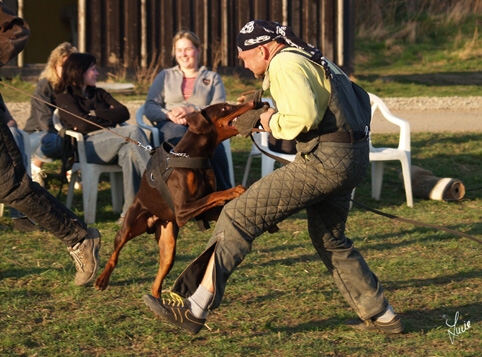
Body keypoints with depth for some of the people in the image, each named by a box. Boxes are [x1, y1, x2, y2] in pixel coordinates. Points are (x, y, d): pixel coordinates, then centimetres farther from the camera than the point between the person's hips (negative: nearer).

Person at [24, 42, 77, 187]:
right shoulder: (45, 86, -16)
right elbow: (46, 121, -24)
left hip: (67, 134, 4)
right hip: (37, 135, -4)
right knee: (52, 140, -40)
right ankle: (35, 167, -8)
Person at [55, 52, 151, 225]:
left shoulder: (99, 94, 29)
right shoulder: (64, 98, 11)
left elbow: (124, 113, 11)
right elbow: (83, 125, -7)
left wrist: (95, 113, 1)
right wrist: (109, 117, 5)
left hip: (114, 143, 5)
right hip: (90, 145, -5)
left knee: (129, 151, -35)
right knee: (134, 131, -29)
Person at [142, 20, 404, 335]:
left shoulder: (286, 64, -10)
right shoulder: (313, 58, 21)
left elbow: (302, 117, -25)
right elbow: (359, 99, 21)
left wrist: (274, 123, -5)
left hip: (325, 160, -10)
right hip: (353, 159, 10)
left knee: (240, 216, -9)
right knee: (330, 241, 27)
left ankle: (195, 307, -13)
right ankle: (381, 315, 28)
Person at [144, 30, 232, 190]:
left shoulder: (213, 78, 22)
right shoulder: (165, 76, 25)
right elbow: (149, 107, 11)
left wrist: (191, 110, -12)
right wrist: (170, 114, -11)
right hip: (171, 128, 1)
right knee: (177, 131, -40)